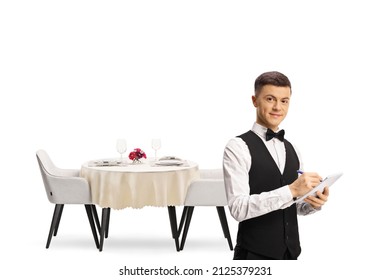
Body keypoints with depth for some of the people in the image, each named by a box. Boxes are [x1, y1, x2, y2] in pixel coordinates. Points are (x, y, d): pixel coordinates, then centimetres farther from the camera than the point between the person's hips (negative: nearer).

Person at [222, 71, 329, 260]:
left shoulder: (292, 150, 10)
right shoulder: (238, 147, -11)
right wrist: (291, 190, -28)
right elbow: (239, 208, -22)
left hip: (290, 252, 6)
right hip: (255, 255, -6)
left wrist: (314, 203, -6)